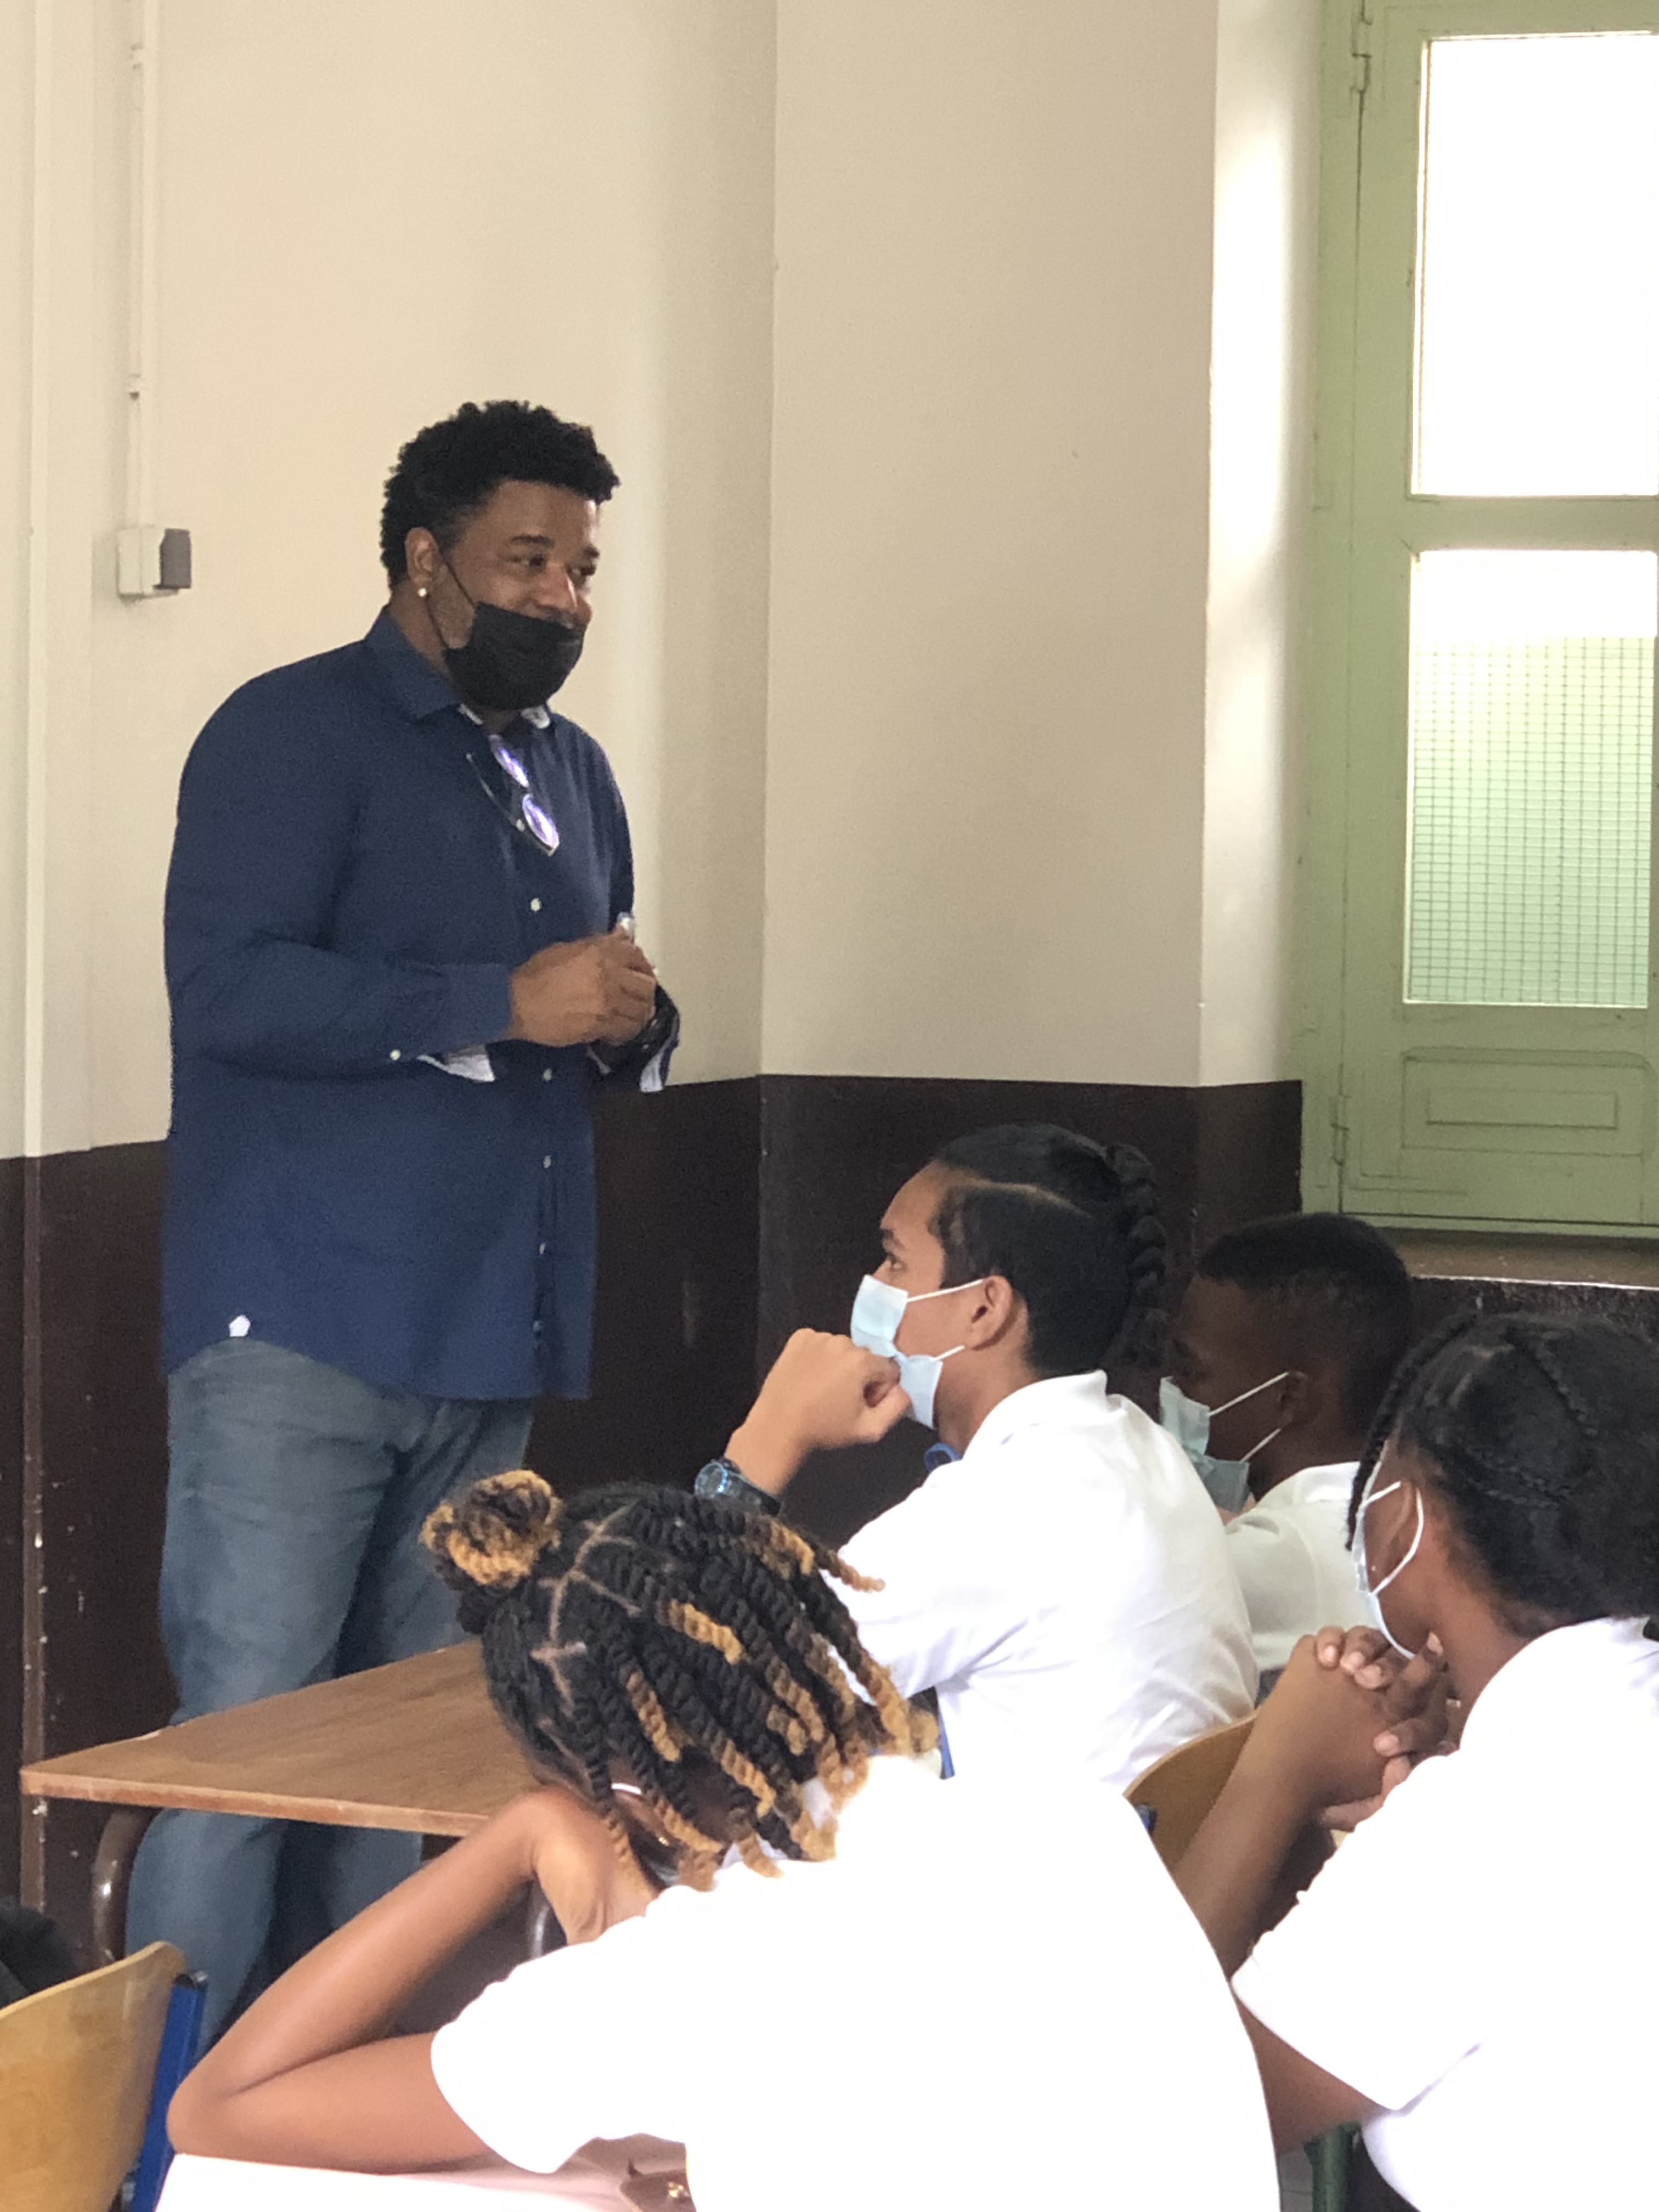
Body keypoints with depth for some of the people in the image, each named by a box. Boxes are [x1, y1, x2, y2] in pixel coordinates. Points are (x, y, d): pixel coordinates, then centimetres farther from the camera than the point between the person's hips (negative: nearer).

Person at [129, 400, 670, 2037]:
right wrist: (503, 1004, -21)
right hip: (300, 1328, -7)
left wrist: (627, 1023, 4)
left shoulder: (574, 778, 20)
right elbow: (228, 984, -18)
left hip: (489, 1342, 7)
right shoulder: (297, 735, -5)